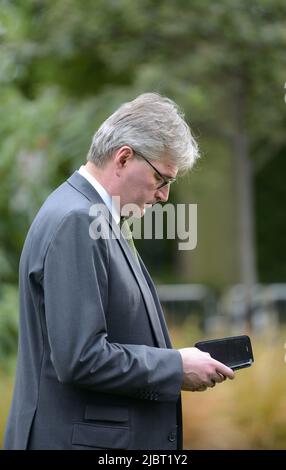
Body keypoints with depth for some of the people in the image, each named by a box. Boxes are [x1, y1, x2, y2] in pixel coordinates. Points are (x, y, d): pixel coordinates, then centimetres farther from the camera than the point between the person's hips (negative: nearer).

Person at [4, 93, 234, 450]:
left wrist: (172, 358, 8)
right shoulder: (74, 221, -17)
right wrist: (176, 367, -14)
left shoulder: (91, 216, 13)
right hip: (82, 438, -10)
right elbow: (79, 358, -23)